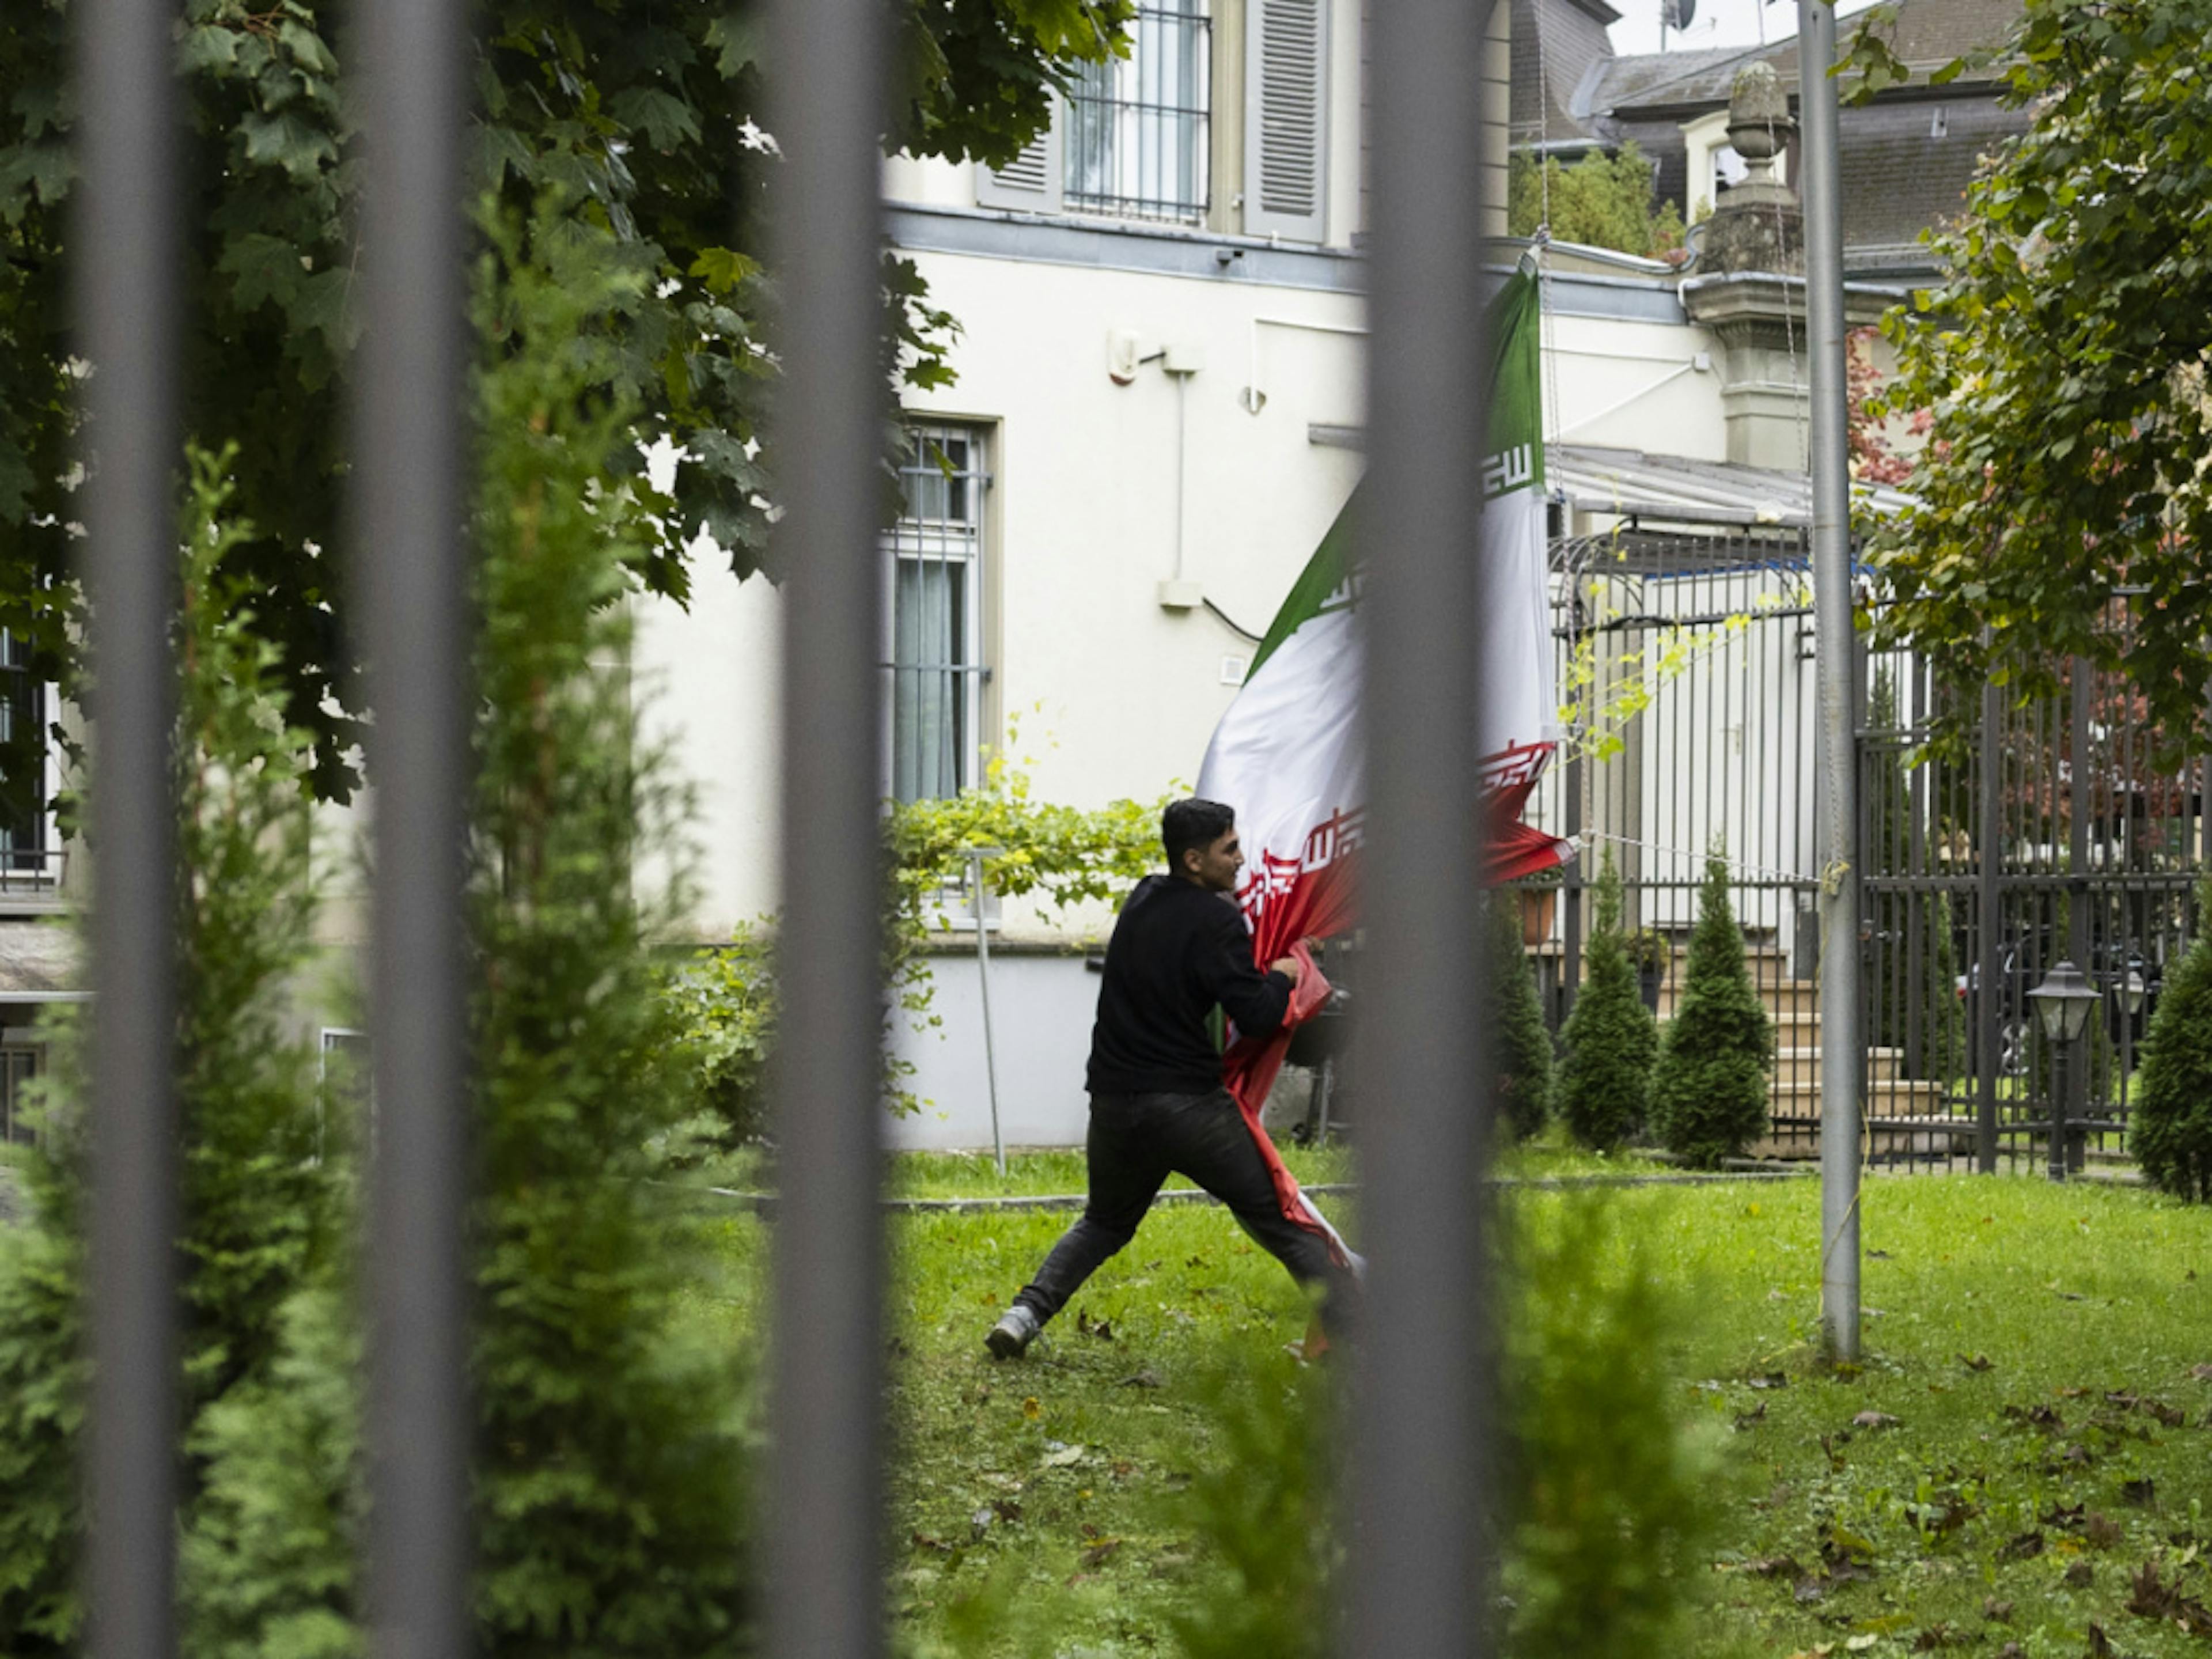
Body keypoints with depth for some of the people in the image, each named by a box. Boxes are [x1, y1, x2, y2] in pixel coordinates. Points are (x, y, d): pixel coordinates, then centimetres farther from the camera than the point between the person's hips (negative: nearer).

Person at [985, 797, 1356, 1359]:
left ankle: (1026, 1312, 9)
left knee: (1104, 1223, 26)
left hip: (1114, 1102, 6)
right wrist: (1281, 977, 5)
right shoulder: (1216, 921, -11)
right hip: (1188, 1106, -6)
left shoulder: (1142, 900, 10)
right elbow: (1256, 1018, -15)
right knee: (1281, 1222, 2)